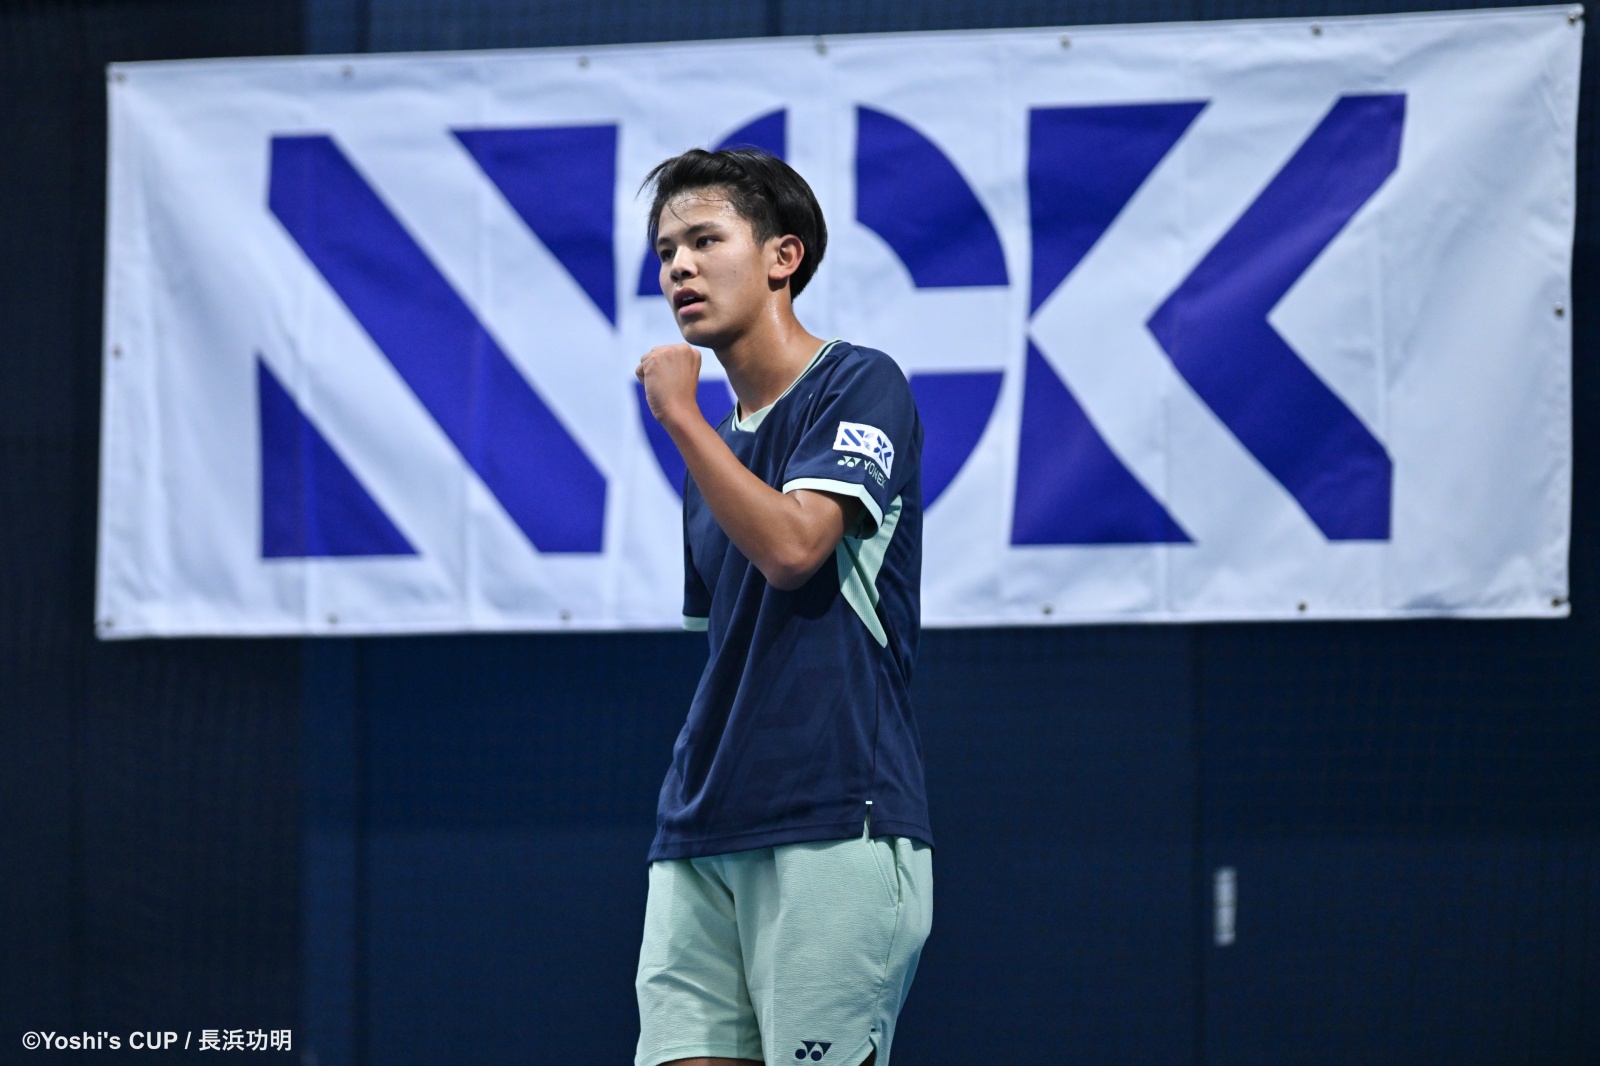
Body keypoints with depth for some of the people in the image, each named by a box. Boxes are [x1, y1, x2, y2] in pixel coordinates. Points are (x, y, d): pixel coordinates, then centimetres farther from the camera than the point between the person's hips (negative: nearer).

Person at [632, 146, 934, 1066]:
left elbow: (791, 545, -17)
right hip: (702, 843, 7)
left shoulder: (860, 387, -2)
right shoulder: (716, 442, 20)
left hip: (834, 830, -7)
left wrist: (680, 416, -9)